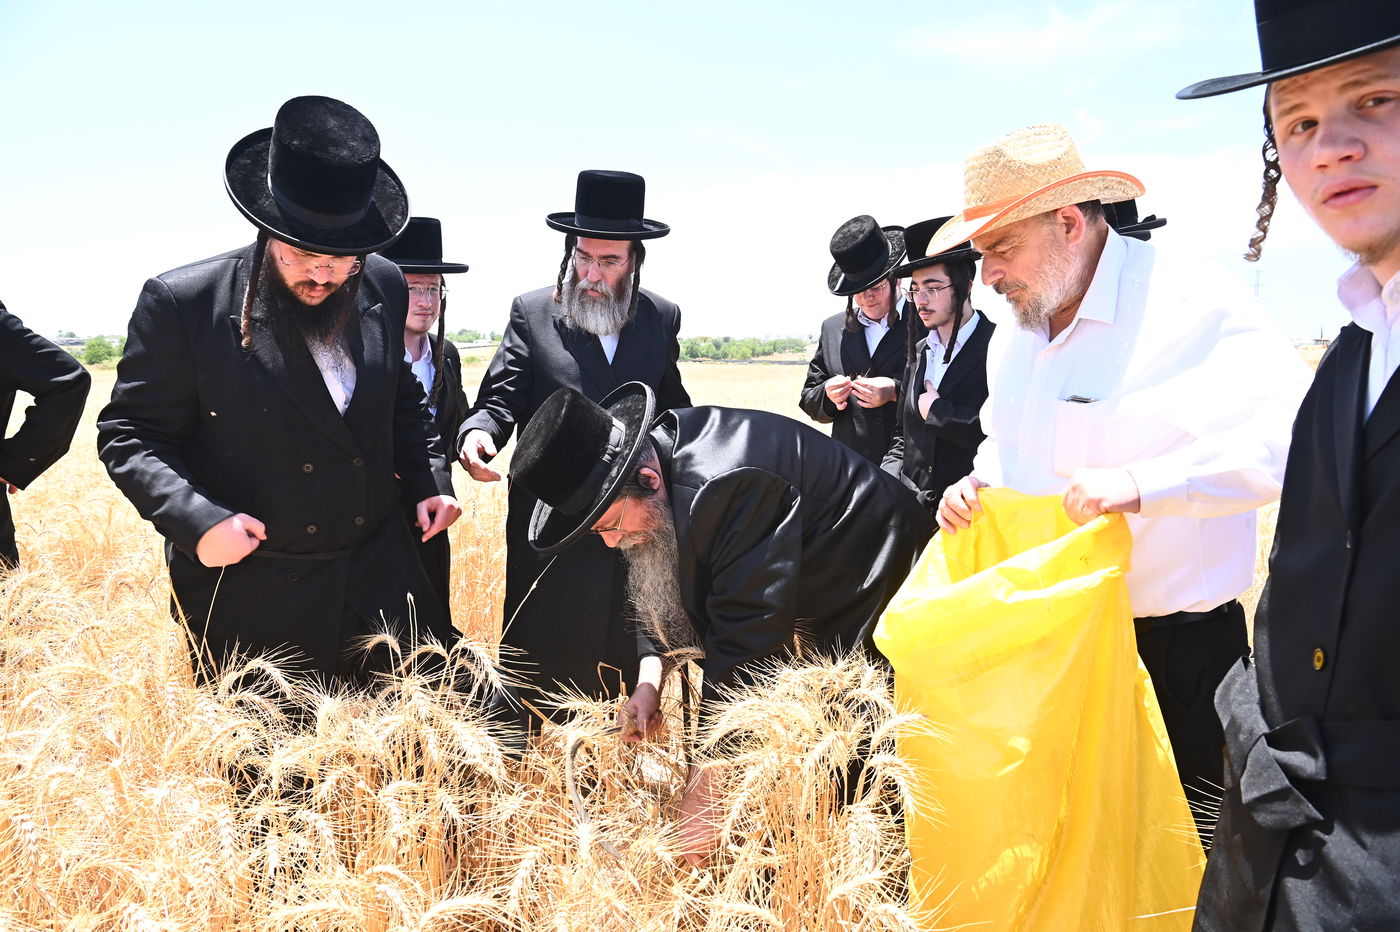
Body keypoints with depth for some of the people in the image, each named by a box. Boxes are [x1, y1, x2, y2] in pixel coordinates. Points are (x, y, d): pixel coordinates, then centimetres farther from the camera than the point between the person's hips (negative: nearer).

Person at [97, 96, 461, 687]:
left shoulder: (384, 288, 1)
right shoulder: (182, 304, -13)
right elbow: (128, 435, -8)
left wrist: (431, 481, 4)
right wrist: (195, 519, -23)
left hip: (380, 585, 4)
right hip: (250, 599, -4)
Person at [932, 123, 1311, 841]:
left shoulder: (1190, 303, -15)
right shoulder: (1015, 337, 9)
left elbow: (1292, 432, -25)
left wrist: (1140, 482, -32)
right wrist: (976, 487, 3)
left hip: (1175, 648, -6)